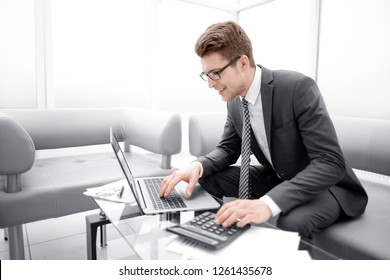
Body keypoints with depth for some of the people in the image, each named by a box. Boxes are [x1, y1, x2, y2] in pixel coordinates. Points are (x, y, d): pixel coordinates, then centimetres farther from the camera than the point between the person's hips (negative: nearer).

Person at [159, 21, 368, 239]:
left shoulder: (298, 87, -27)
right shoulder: (235, 100, -6)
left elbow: (331, 163, -31)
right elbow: (228, 149, 5)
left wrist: (268, 203, -44)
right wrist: (198, 166, -19)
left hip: (325, 184, -5)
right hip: (277, 179, 6)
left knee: (291, 222, -37)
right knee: (210, 177, -9)